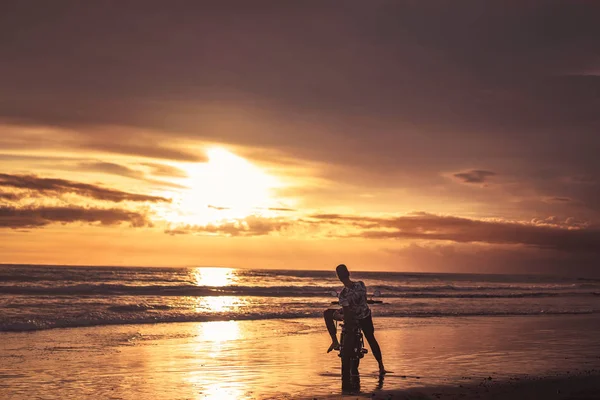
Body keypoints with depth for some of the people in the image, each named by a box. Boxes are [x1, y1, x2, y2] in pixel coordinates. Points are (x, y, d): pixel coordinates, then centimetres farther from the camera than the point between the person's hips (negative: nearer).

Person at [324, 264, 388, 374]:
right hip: (366, 315, 4)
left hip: (354, 317, -4)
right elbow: (365, 299, -1)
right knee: (371, 339, 23)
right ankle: (381, 367, 25)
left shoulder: (343, 294, -30)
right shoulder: (361, 284, -18)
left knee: (327, 313, 11)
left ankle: (335, 341, 6)